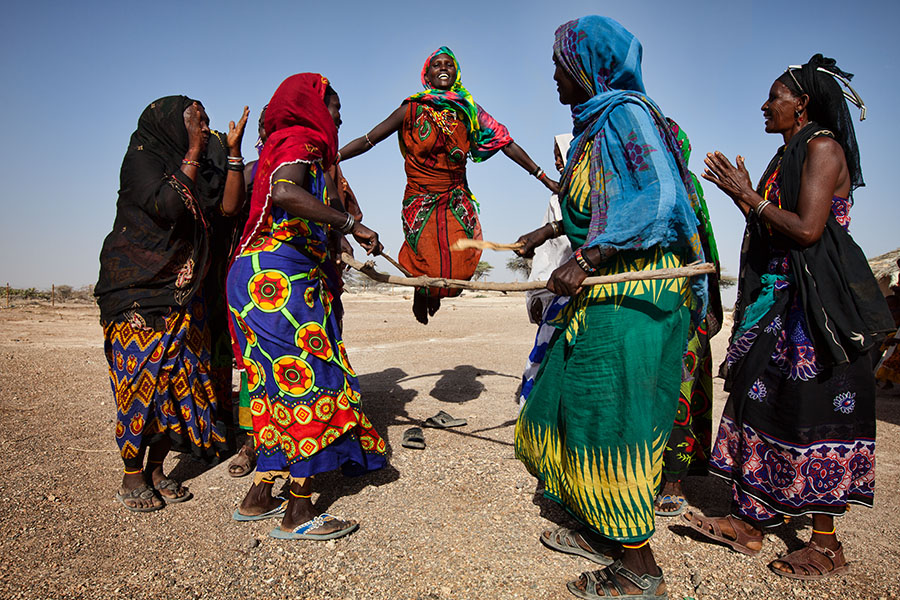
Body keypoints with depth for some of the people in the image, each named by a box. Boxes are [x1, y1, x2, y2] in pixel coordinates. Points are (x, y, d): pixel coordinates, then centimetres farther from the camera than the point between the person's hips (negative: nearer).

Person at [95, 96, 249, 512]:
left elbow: (229, 206, 0)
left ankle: (156, 470, 16)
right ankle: (132, 479, 7)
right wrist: (194, 152, -16)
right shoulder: (141, 156, -6)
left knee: (179, 378, 4)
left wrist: (233, 150, -1)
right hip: (138, 291, -6)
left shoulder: (199, 166, 14)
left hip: (181, 292, 7)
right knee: (141, 378, -6)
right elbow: (168, 205, -22)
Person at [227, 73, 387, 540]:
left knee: (285, 386, 12)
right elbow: (284, 192, -28)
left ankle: (259, 497, 21)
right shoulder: (301, 142, -6)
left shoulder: (284, 145, 24)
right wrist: (351, 224, -25)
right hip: (276, 278, -10)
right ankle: (298, 515, 3)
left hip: (265, 276, 10)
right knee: (307, 383, -6)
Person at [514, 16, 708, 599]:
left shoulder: (626, 113, -9)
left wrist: (585, 258, -25)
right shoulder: (595, 122, 19)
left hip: (633, 294, -10)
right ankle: (602, 535, 29)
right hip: (601, 292, 10)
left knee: (611, 420, -5)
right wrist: (551, 230, 34)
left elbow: (659, 200, -22)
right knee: (575, 408, 13)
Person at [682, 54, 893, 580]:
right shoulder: (791, 154, 19)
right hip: (779, 299, 9)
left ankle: (827, 545, 10)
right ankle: (750, 522, 16)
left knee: (813, 412, -4)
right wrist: (741, 193, 11)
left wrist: (749, 197, -9)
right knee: (763, 398, 8)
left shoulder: (823, 147, -8)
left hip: (816, 300, -9)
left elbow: (807, 229, -19)